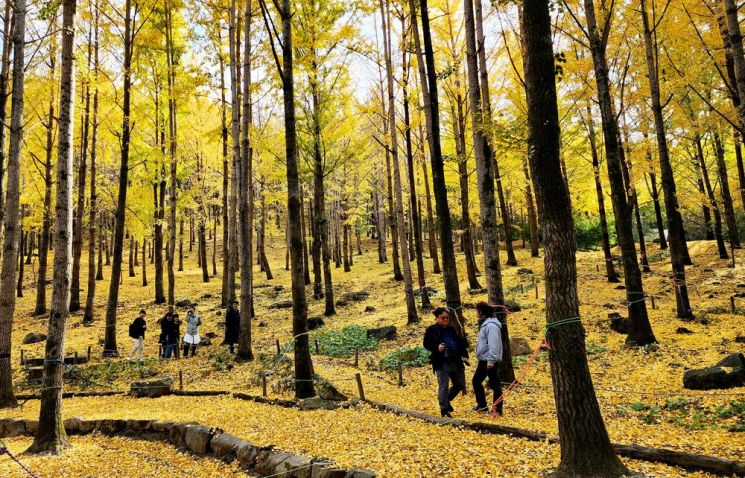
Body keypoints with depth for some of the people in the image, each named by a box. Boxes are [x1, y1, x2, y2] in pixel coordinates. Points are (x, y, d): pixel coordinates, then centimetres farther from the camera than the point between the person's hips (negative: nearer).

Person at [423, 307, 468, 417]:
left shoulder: (451, 329, 12)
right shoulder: (431, 330, -3)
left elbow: (460, 343, 15)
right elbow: (426, 344, -3)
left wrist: (464, 355, 3)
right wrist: (437, 348, -20)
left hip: (455, 362, 6)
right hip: (441, 363, -6)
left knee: (460, 384, 12)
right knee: (443, 386, -5)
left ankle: (446, 400, 32)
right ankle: (444, 409, 9)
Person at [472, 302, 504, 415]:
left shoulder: (491, 325, -18)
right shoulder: (484, 323, 13)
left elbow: (493, 344, -24)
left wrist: (491, 360, -25)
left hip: (490, 360, -11)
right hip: (483, 360, 11)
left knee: (495, 385, -1)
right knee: (476, 381, 17)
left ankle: (498, 410, 7)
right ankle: (482, 405, 27)